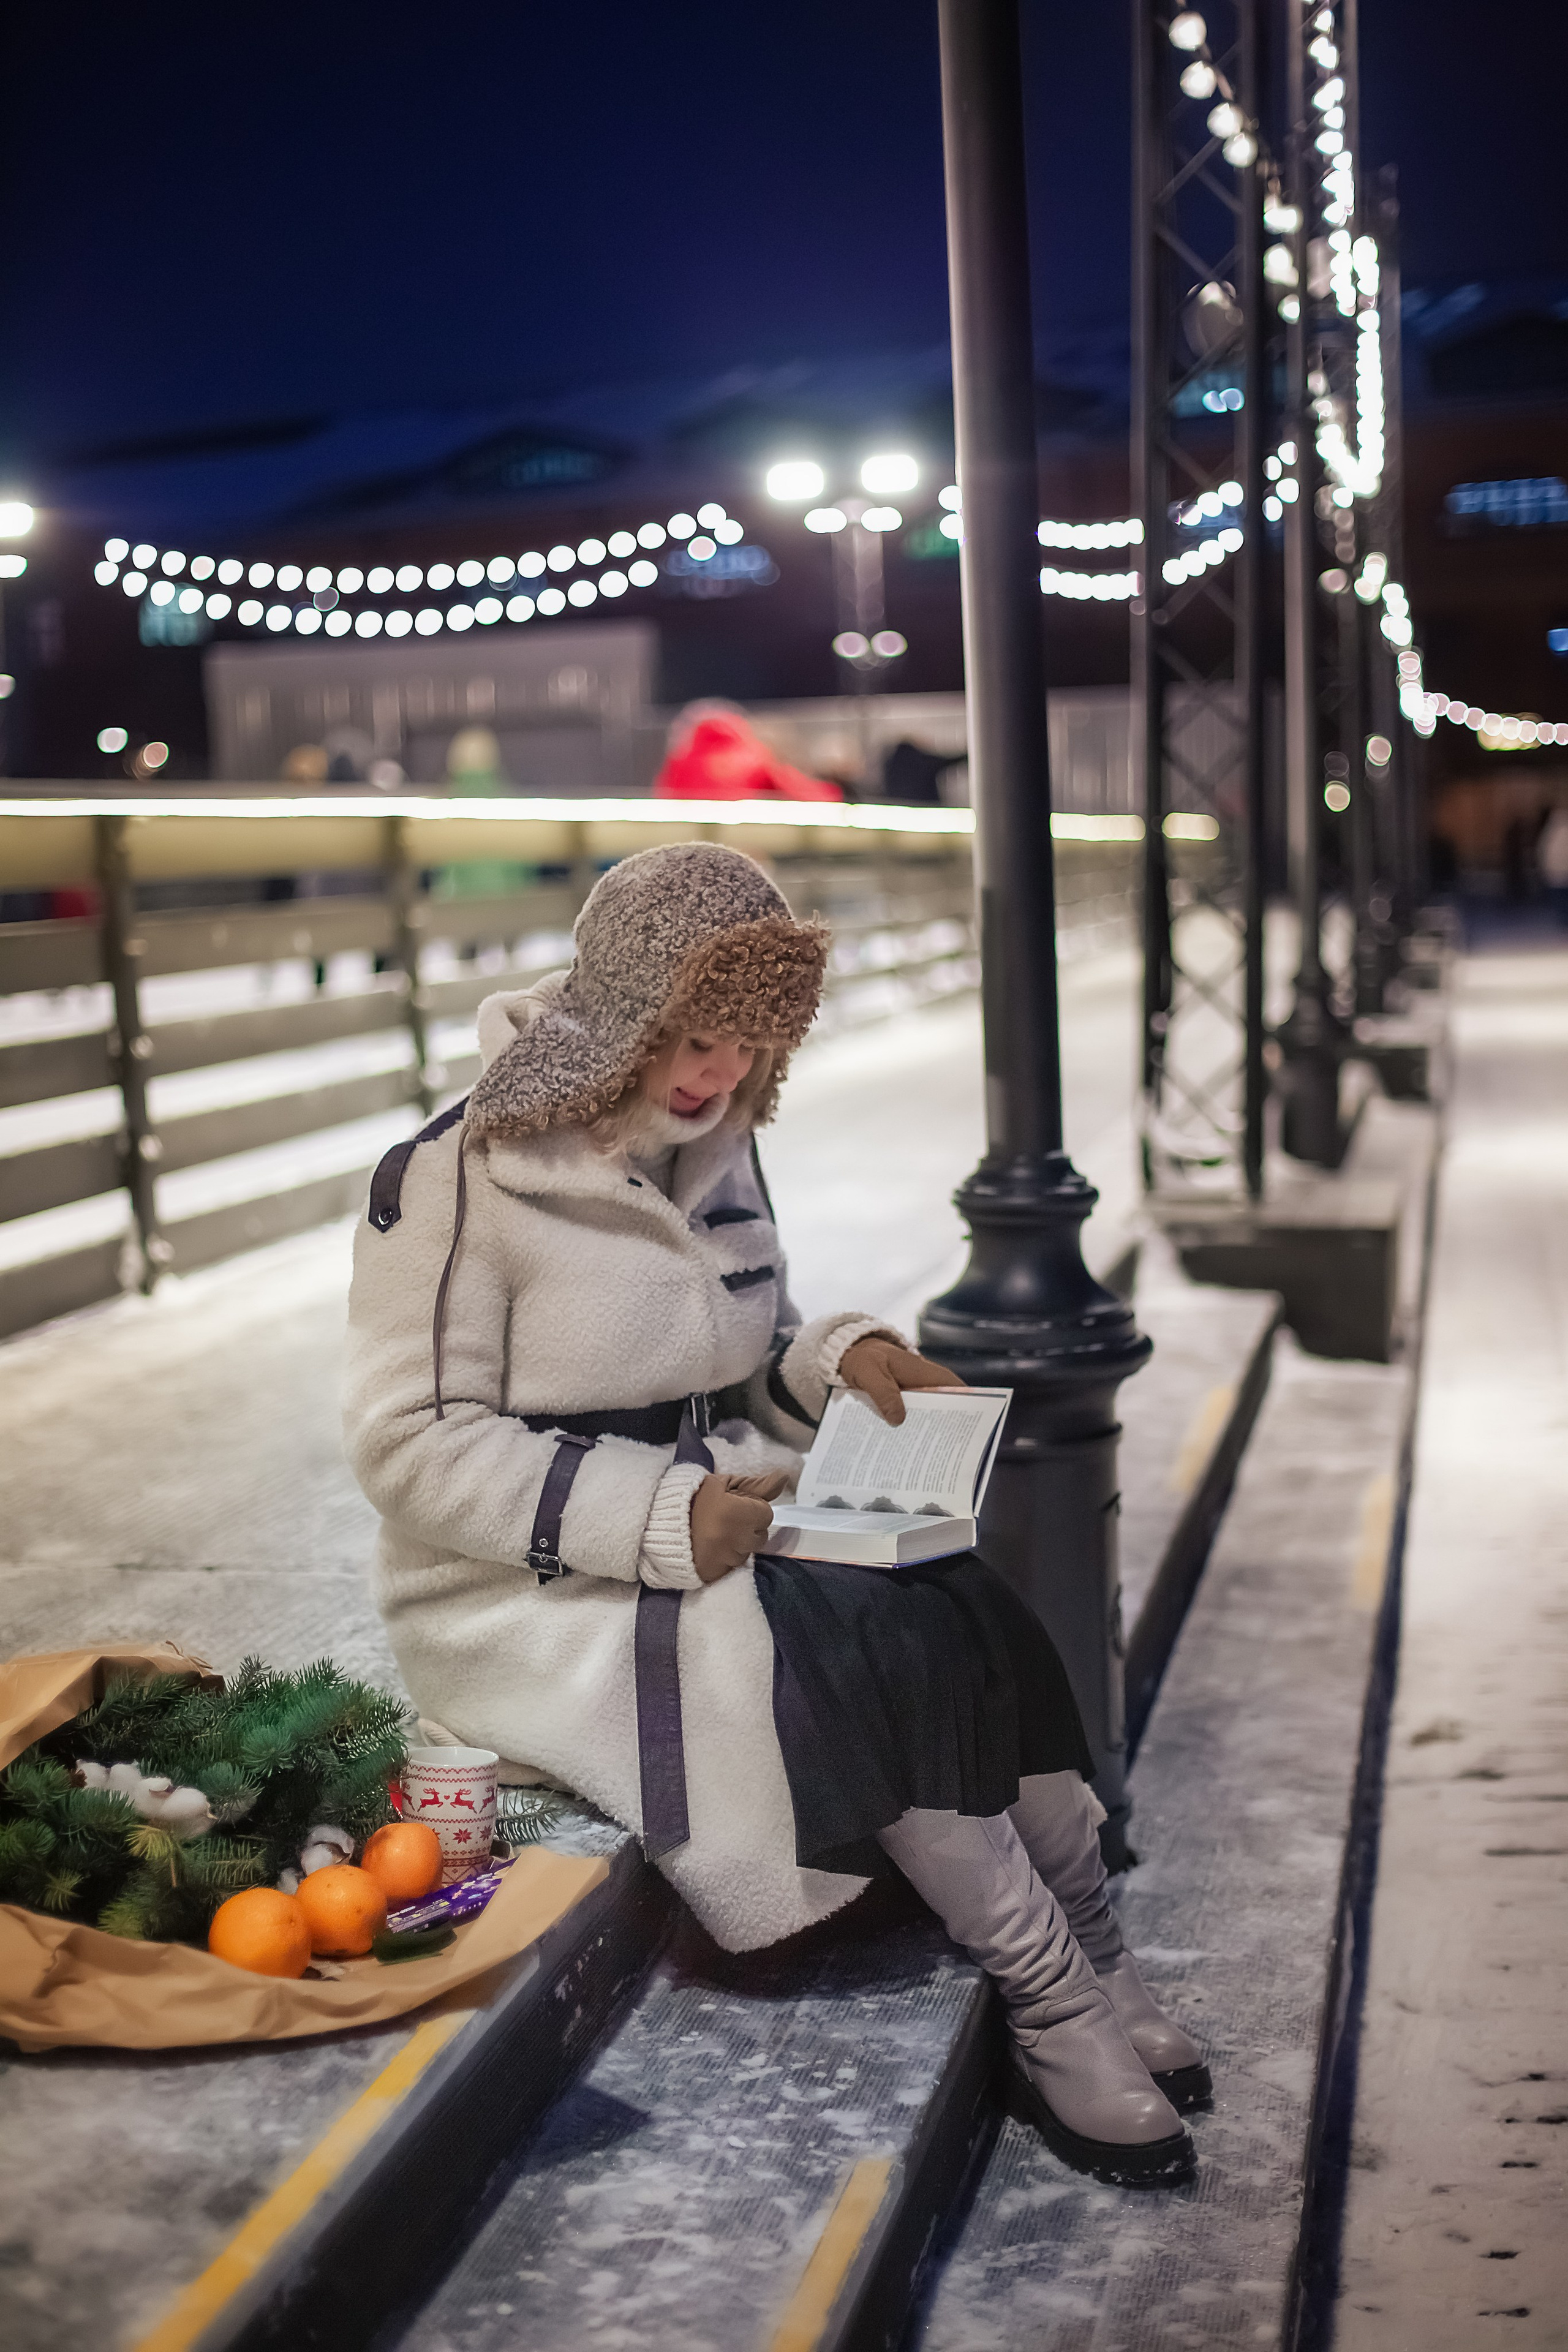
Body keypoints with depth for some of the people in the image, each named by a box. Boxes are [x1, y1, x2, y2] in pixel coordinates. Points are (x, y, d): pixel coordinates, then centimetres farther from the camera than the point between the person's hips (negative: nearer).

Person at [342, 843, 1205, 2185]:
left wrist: (841, 1359, -5)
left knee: (979, 1622, -19)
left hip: (717, 1534, 7)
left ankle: (1101, 1994, -8)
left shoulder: (715, 1152, 8)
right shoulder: (467, 1175, -15)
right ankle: (1066, 2013, -11)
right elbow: (413, 1444, -17)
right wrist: (659, 1519, -25)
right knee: (877, 1665, -26)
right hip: (533, 1599, -7)